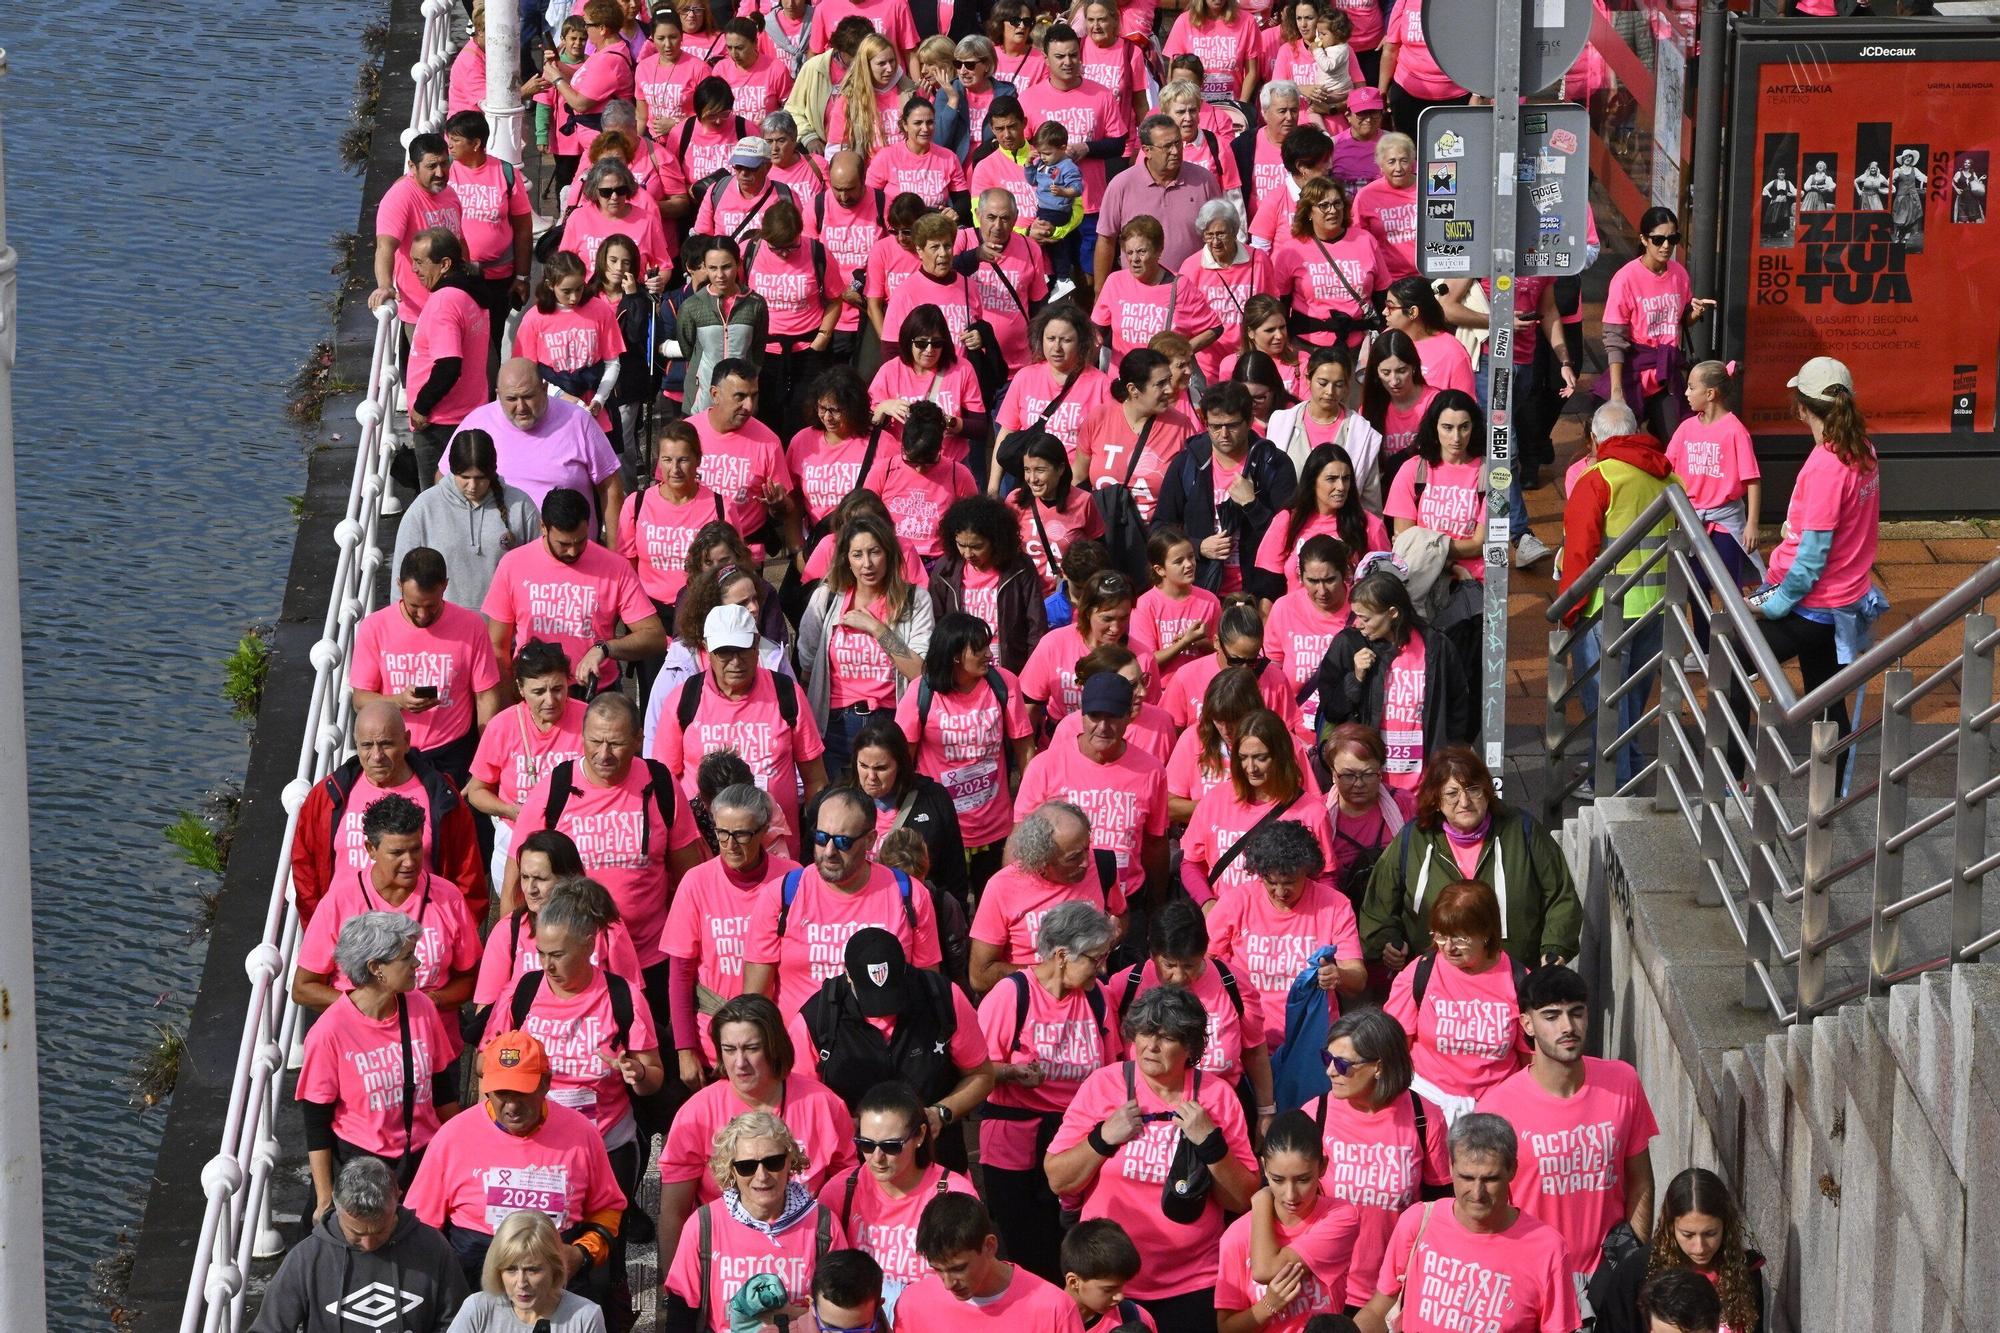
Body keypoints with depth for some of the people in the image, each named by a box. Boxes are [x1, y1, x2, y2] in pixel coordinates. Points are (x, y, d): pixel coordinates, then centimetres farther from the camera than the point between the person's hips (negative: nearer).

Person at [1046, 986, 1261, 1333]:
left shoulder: (1217, 1096, -3)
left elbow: (1242, 1200, -5)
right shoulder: (1103, 1085, -4)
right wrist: (1104, 1137, -17)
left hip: (1192, 1287, 0)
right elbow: (1058, 1181, -4)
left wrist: (1210, 1142, -18)